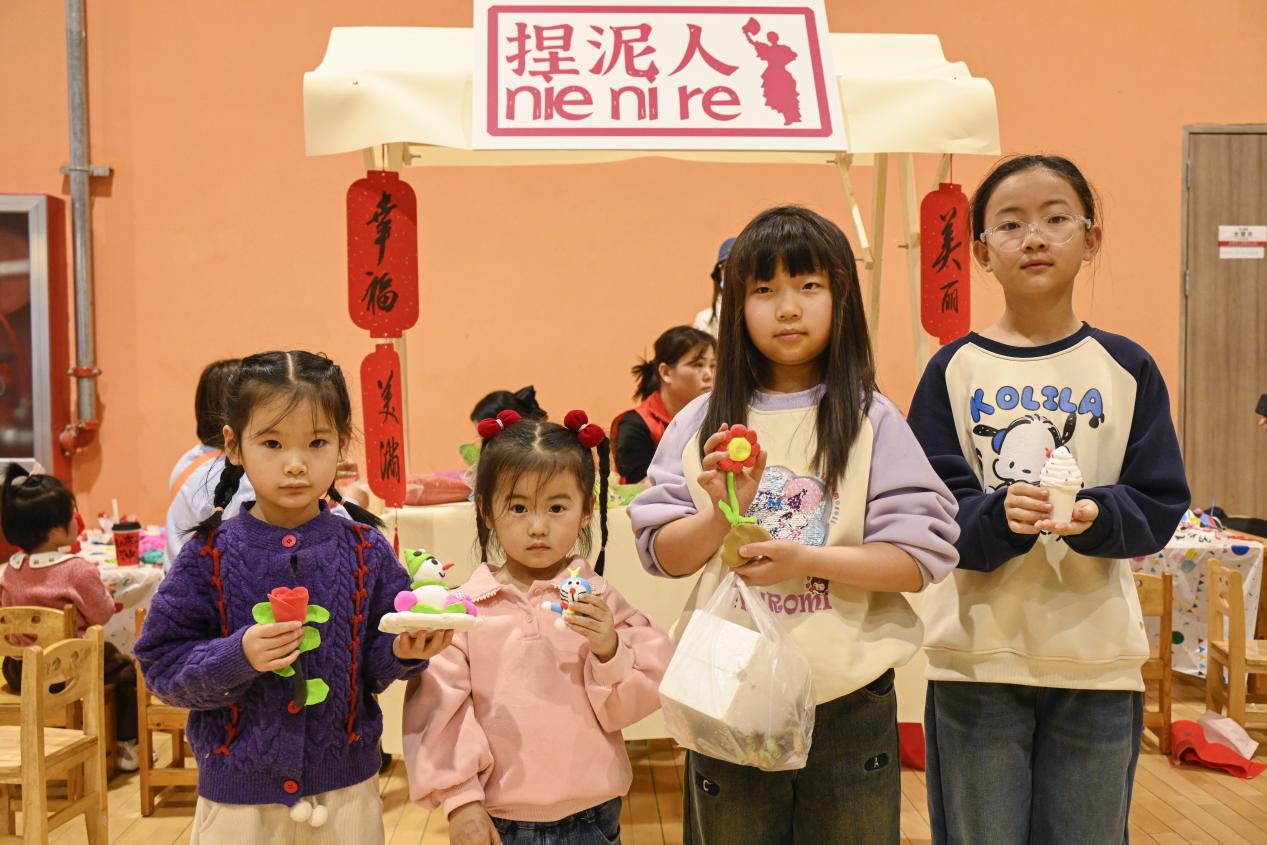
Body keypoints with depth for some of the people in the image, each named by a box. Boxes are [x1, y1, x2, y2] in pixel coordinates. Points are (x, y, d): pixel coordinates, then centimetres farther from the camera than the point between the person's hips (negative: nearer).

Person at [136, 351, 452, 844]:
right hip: (237, 793, -1)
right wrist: (236, 657, -22)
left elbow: (375, 666, 1)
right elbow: (162, 664, -6)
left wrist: (402, 651, -20)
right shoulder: (211, 555, -7)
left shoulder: (365, 549, -4)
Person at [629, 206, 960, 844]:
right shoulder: (702, 423, 2)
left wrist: (807, 559, -19)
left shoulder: (871, 421, -3)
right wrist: (722, 513, -17)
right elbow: (661, 554, 1)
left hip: (848, 701, -1)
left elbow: (923, 556, -9)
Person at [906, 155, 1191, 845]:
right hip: (977, 656, -1)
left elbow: (1160, 504, -1)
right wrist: (999, 516, -26)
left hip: (1097, 655, 1)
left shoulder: (1127, 368, 4)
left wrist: (1093, 516, -22)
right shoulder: (955, 369, 0)